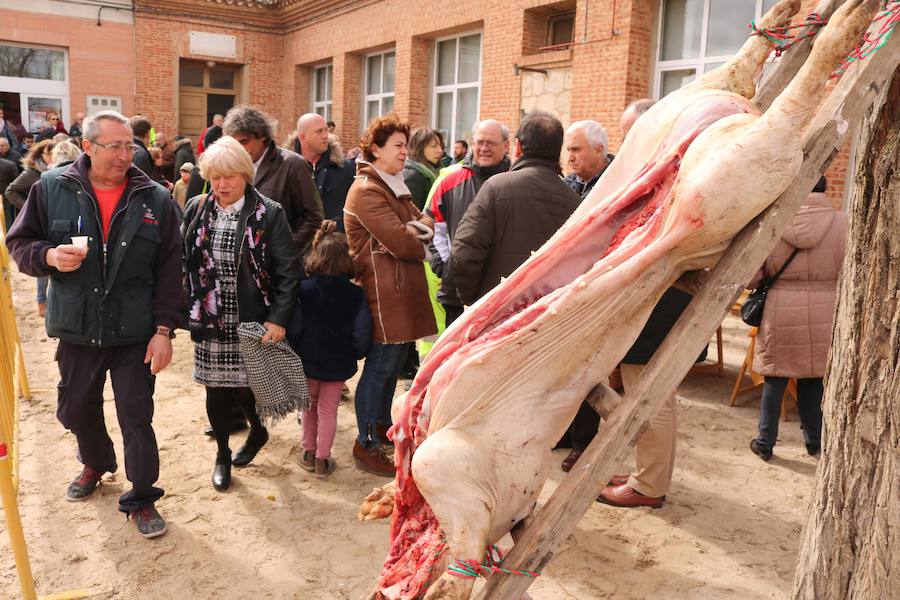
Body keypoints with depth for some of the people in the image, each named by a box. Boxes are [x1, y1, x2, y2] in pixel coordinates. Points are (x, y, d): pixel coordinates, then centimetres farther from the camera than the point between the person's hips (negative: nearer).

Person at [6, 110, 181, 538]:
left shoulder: (155, 200, -4)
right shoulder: (52, 189, -2)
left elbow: (169, 271, -4)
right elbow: (19, 244, 5)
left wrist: (164, 329, -8)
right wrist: (49, 256, -18)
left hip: (135, 333, -2)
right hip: (76, 329, 2)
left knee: (137, 417, 3)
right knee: (77, 409, 20)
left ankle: (142, 498, 19)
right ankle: (96, 463, 49)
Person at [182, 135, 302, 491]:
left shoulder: (269, 214, -8)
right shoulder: (196, 209, 3)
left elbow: (289, 271, -9)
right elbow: (183, 262, 7)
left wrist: (279, 319, -15)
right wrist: (186, 308, 1)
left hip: (251, 322, -3)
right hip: (210, 321, 3)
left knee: (244, 388, 4)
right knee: (216, 389, 9)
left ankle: (257, 431, 37)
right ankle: (222, 455, 31)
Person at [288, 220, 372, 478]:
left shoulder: (304, 289, -15)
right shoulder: (355, 294, -13)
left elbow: (294, 328, -16)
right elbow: (362, 334, -16)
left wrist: (296, 351, 3)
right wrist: (352, 355, 4)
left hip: (307, 361, 0)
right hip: (338, 364, 0)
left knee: (309, 405, 22)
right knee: (329, 409, 15)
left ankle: (309, 453, 33)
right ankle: (322, 459, 22)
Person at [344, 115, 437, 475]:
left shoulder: (394, 186, 18)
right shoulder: (367, 191, -15)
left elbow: (423, 222, 9)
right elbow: (402, 242, -23)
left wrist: (414, 231, -13)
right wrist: (421, 241, -2)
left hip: (403, 289, 10)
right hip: (384, 293, -10)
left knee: (395, 360, 19)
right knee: (379, 367, -3)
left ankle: (383, 424, 35)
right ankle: (366, 445, 8)